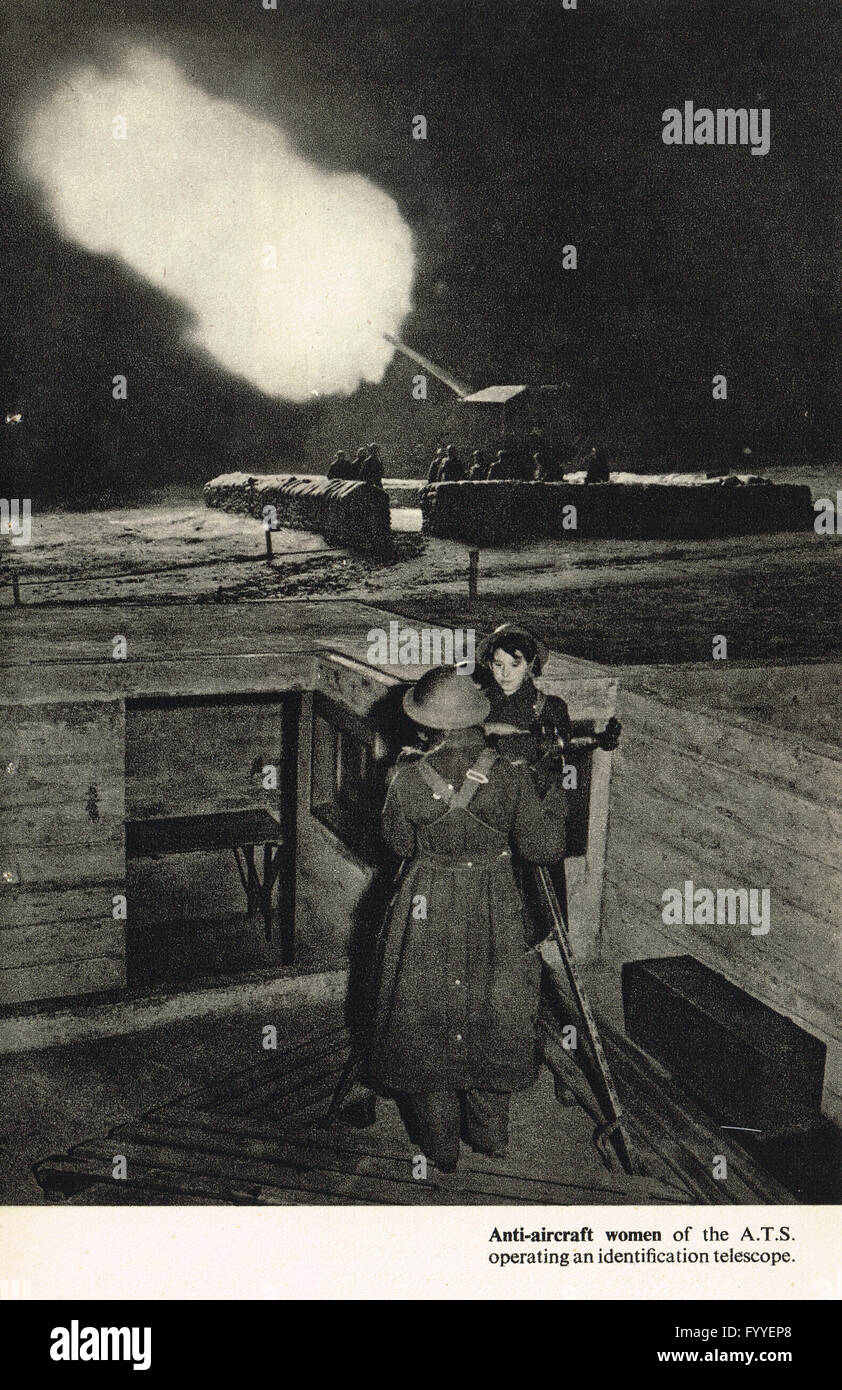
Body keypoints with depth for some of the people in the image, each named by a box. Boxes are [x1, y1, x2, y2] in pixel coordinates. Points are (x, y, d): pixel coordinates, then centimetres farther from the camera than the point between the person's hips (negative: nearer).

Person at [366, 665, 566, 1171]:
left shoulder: (409, 778, -17)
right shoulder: (510, 776, -16)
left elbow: (399, 842, 0)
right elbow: (544, 847, -9)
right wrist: (556, 797, 6)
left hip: (426, 914, -1)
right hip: (494, 918, 1)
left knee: (428, 1027, 16)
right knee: (491, 1024, 20)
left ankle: (440, 1147, 29)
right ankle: (491, 1135, 35)